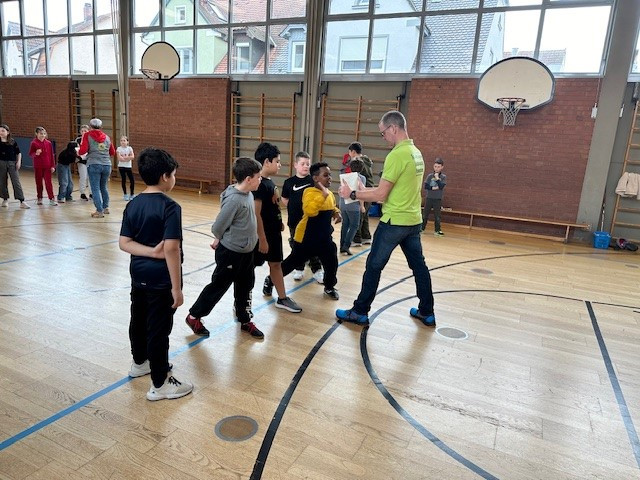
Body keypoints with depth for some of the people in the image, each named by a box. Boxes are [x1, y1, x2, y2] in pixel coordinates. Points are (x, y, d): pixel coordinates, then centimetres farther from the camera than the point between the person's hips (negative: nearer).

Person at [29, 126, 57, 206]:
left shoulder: (48, 143, 3)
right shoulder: (34, 143, -3)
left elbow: (51, 155, 5)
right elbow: (30, 154, -3)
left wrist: (53, 166, 1)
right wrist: (36, 153, -26)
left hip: (47, 166, 0)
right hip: (38, 166, 0)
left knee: (48, 182, -3)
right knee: (39, 182, 9)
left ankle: (51, 199, -3)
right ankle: (39, 199, 19)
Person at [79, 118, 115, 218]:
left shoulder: (87, 135, 2)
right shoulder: (106, 136, 13)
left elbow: (83, 150, -6)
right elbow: (113, 152, 15)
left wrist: (78, 152, 15)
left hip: (94, 165, -4)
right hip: (106, 165, 4)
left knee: (95, 189, 1)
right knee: (103, 187, 19)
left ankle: (99, 211, -1)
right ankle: (105, 208, 28)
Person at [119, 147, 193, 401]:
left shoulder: (133, 205, 3)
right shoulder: (170, 207, -20)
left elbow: (124, 243, -2)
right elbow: (171, 248, -25)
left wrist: (152, 252, -13)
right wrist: (176, 287, -21)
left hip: (139, 274, 8)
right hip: (161, 279, -8)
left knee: (139, 319, 23)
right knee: (159, 328, 2)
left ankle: (140, 362, 45)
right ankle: (160, 384, 15)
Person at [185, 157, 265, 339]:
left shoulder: (249, 194, 0)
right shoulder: (234, 199, -25)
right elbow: (218, 227, -18)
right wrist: (221, 241, 1)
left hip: (247, 252, 8)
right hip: (230, 253, -8)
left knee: (245, 287, 18)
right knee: (218, 286, 7)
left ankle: (245, 321, 34)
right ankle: (194, 317, 25)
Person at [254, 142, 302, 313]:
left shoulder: (270, 182, 8)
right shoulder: (259, 184, -21)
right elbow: (256, 214, -24)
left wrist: (279, 223, 15)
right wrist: (262, 239, -23)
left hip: (274, 232, 9)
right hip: (263, 234, -9)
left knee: (276, 264, 15)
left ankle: (282, 298, 26)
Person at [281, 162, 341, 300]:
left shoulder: (330, 194, 4)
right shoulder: (310, 192, -22)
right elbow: (309, 210, -42)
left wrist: (337, 213, 4)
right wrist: (323, 194, -37)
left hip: (324, 237, 7)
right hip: (306, 238, -6)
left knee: (332, 263, 9)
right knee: (292, 262, 8)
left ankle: (330, 287, 34)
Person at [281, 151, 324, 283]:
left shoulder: (313, 181, -2)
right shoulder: (289, 182, -1)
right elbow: (284, 200, 6)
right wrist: (294, 208, -1)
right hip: (295, 220, 1)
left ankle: (317, 270, 14)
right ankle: (299, 269, 25)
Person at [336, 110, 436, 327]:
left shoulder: (397, 155, -19)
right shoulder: (416, 153, 10)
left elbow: (381, 195, -19)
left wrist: (352, 194, -6)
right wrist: (364, 190, 15)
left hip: (394, 222, -9)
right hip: (413, 220, 9)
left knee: (373, 266, 3)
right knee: (418, 265, 16)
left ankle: (360, 312, 13)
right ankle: (427, 313, 27)